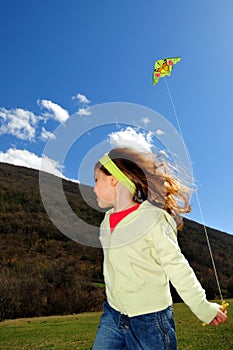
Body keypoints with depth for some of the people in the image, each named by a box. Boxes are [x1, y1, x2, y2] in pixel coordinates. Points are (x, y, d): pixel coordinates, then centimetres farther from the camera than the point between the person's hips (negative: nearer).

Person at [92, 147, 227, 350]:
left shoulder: (152, 219, -20)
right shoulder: (108, 219, 3)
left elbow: (176, 266, -14)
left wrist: (203, 307, -8)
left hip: (149, 320, -6)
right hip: (112, 315, 6)